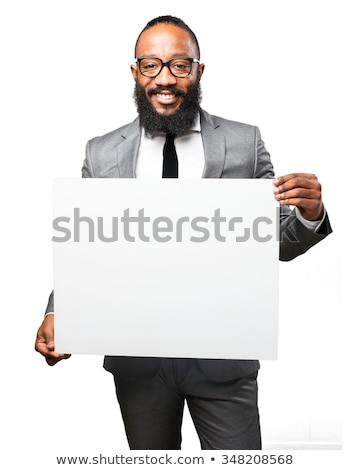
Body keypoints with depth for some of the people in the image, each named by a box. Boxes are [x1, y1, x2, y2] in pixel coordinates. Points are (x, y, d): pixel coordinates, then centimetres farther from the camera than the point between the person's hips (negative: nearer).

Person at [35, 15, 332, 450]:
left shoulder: (244, 143, -3)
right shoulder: (101, 154, -1)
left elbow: (276, 244, 0)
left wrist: (308, 215, -20)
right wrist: (58, 312, -13)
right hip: (136, 355, 2)